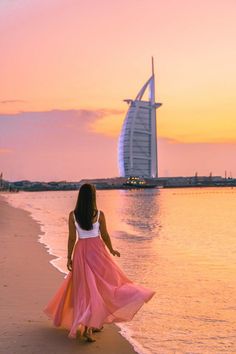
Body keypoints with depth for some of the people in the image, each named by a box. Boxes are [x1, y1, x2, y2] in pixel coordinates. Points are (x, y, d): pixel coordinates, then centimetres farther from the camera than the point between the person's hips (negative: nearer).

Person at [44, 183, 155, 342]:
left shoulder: (73, 215, -4)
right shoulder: (99, 214, -7)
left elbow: (72, 238, -3)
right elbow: (105, 236, 0)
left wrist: (69, 257, 7)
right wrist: (112, 250, 17)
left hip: (81, 252, 2)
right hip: (97, 250, -2)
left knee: (85, 287, 12)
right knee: (102, 284, 9)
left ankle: (92, 324, 14)